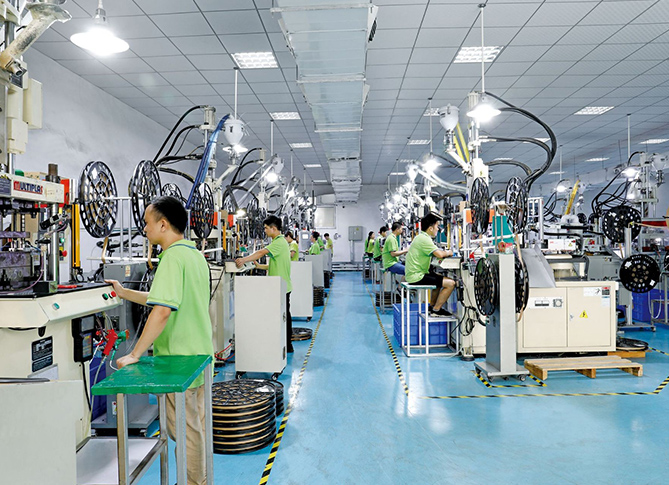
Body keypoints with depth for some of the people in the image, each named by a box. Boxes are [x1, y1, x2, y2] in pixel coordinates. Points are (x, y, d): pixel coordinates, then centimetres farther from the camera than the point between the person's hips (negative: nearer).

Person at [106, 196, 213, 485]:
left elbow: (162, 310, -31)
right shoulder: (195, 254, 10)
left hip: (180, 359, -10)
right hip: (199, 355, 10)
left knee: (183, 431, 6)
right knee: (198, 424, 21)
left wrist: (134, 354, -25)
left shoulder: (173, 257, -20)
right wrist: (124, 293, 22)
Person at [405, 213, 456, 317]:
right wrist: (448, 253, -4)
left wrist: (445, 253, 7)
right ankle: (436, 310, -1)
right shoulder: (424, 239, -17)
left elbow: (435, 253, 23)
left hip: (413, 274, 11)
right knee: (450, 283, -12)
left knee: (440, 278, 31)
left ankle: (433, 305, 31)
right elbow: (440, 254, -25)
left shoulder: (420, 237, 15)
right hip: (416, 277, -11)